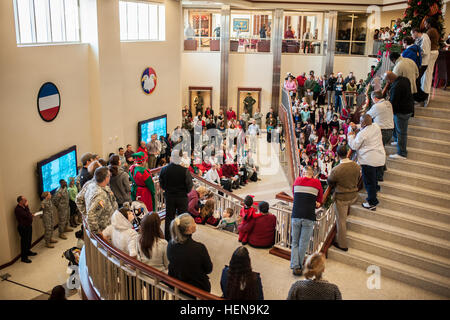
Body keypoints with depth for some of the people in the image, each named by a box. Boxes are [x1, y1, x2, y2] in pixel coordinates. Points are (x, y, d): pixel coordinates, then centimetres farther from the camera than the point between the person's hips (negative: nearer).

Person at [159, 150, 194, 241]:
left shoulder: (164, 170, -9)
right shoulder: (185, 171, -18)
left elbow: (161, 184, 0)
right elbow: (189, 185, -11)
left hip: (169, 197, 3)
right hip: (182, 197, -3)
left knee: (169, 217, 14)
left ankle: (168, 238, 22)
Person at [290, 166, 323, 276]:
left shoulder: (297, 180, 10)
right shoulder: (317, 183, 4)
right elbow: (320, 199, 15)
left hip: (296, 216, 2)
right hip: (308, 218, -2)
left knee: (295, 243, 11)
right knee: (303, 244, 6)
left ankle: (295, 266, 1)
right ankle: (299, 266, 10)